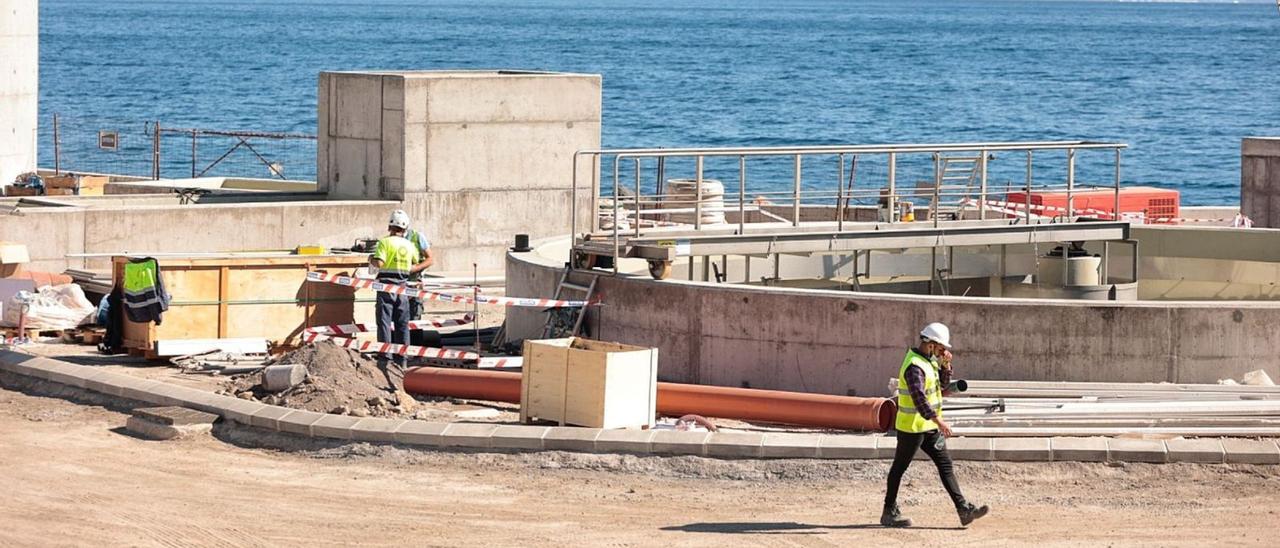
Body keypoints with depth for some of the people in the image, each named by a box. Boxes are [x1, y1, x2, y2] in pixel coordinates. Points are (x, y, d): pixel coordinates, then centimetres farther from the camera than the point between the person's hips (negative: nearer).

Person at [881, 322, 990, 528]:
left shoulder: (929, 361, 10)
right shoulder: (914, 366, -22)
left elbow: (943, 383, 18)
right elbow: (919, 398, -30)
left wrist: (946, 364, 0)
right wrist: (939, 421, -35)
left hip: (929, 426, 9)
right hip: (912, 427, -9)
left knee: (945, 464, 3)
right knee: (899, 467, 3)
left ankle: (964, 510, 0)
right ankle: (889, 513, 13)